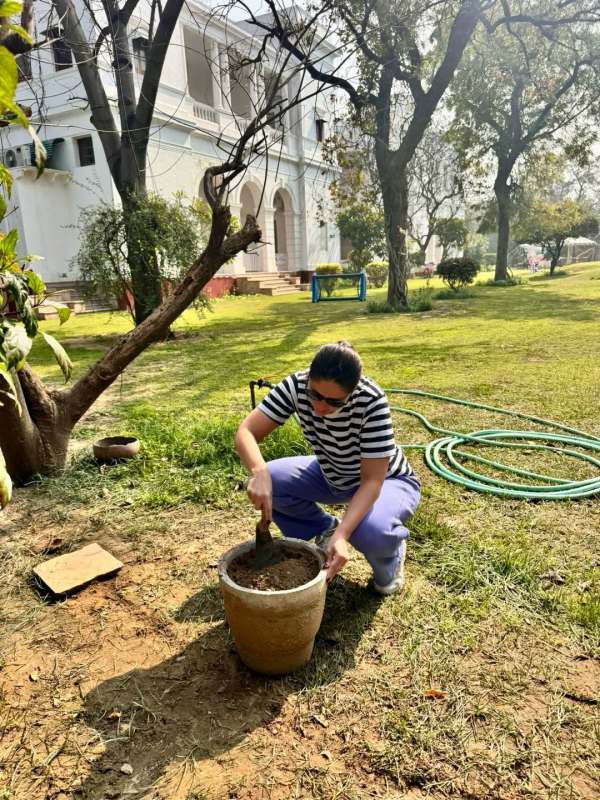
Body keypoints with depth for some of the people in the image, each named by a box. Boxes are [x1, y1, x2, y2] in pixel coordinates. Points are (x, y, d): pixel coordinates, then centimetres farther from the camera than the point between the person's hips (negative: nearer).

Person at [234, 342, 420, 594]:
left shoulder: (371, 401, -35)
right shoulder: (296, 385, -25)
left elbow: (371, 481, -32)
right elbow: (246, 432, -27)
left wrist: (341, 535, -44)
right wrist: (260, 473, -47)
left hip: (386, 480, -4)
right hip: (332, 475, 4)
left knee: (371, 531, -36)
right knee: (267, 481, -19)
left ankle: (389, 552, 3)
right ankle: (325, 528, 8)